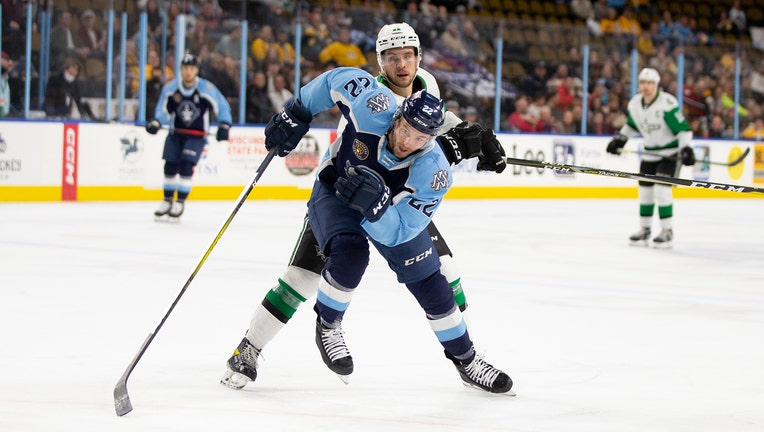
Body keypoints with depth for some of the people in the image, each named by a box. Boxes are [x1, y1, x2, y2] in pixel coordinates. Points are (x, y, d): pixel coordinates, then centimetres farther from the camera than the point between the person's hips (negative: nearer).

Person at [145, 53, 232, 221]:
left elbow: (222, 106, -5)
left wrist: (224, 125, -15)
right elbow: (163, 109, -3)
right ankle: (168, 201, 20)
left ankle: (180, 202, -5)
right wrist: (156, 122, -22)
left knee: (186, 166, -16)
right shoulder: (170, 87, -9)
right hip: (176, 133, 3)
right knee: (170, 166, 3)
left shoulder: (207, 88, -15)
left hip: (197, 135, -3)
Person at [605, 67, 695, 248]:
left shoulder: (667, 103, -21)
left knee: (662, 189, -16)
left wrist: (686, 149, -29)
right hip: (650, 152, 7)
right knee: (645, 190, 8)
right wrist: (620, 139, 12)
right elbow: (632, 124, 19)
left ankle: (667, 231, -9)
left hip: (671, 150, -7)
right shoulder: (635, 104, 0)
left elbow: (682, 128, -21)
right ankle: (645, 229, 21)